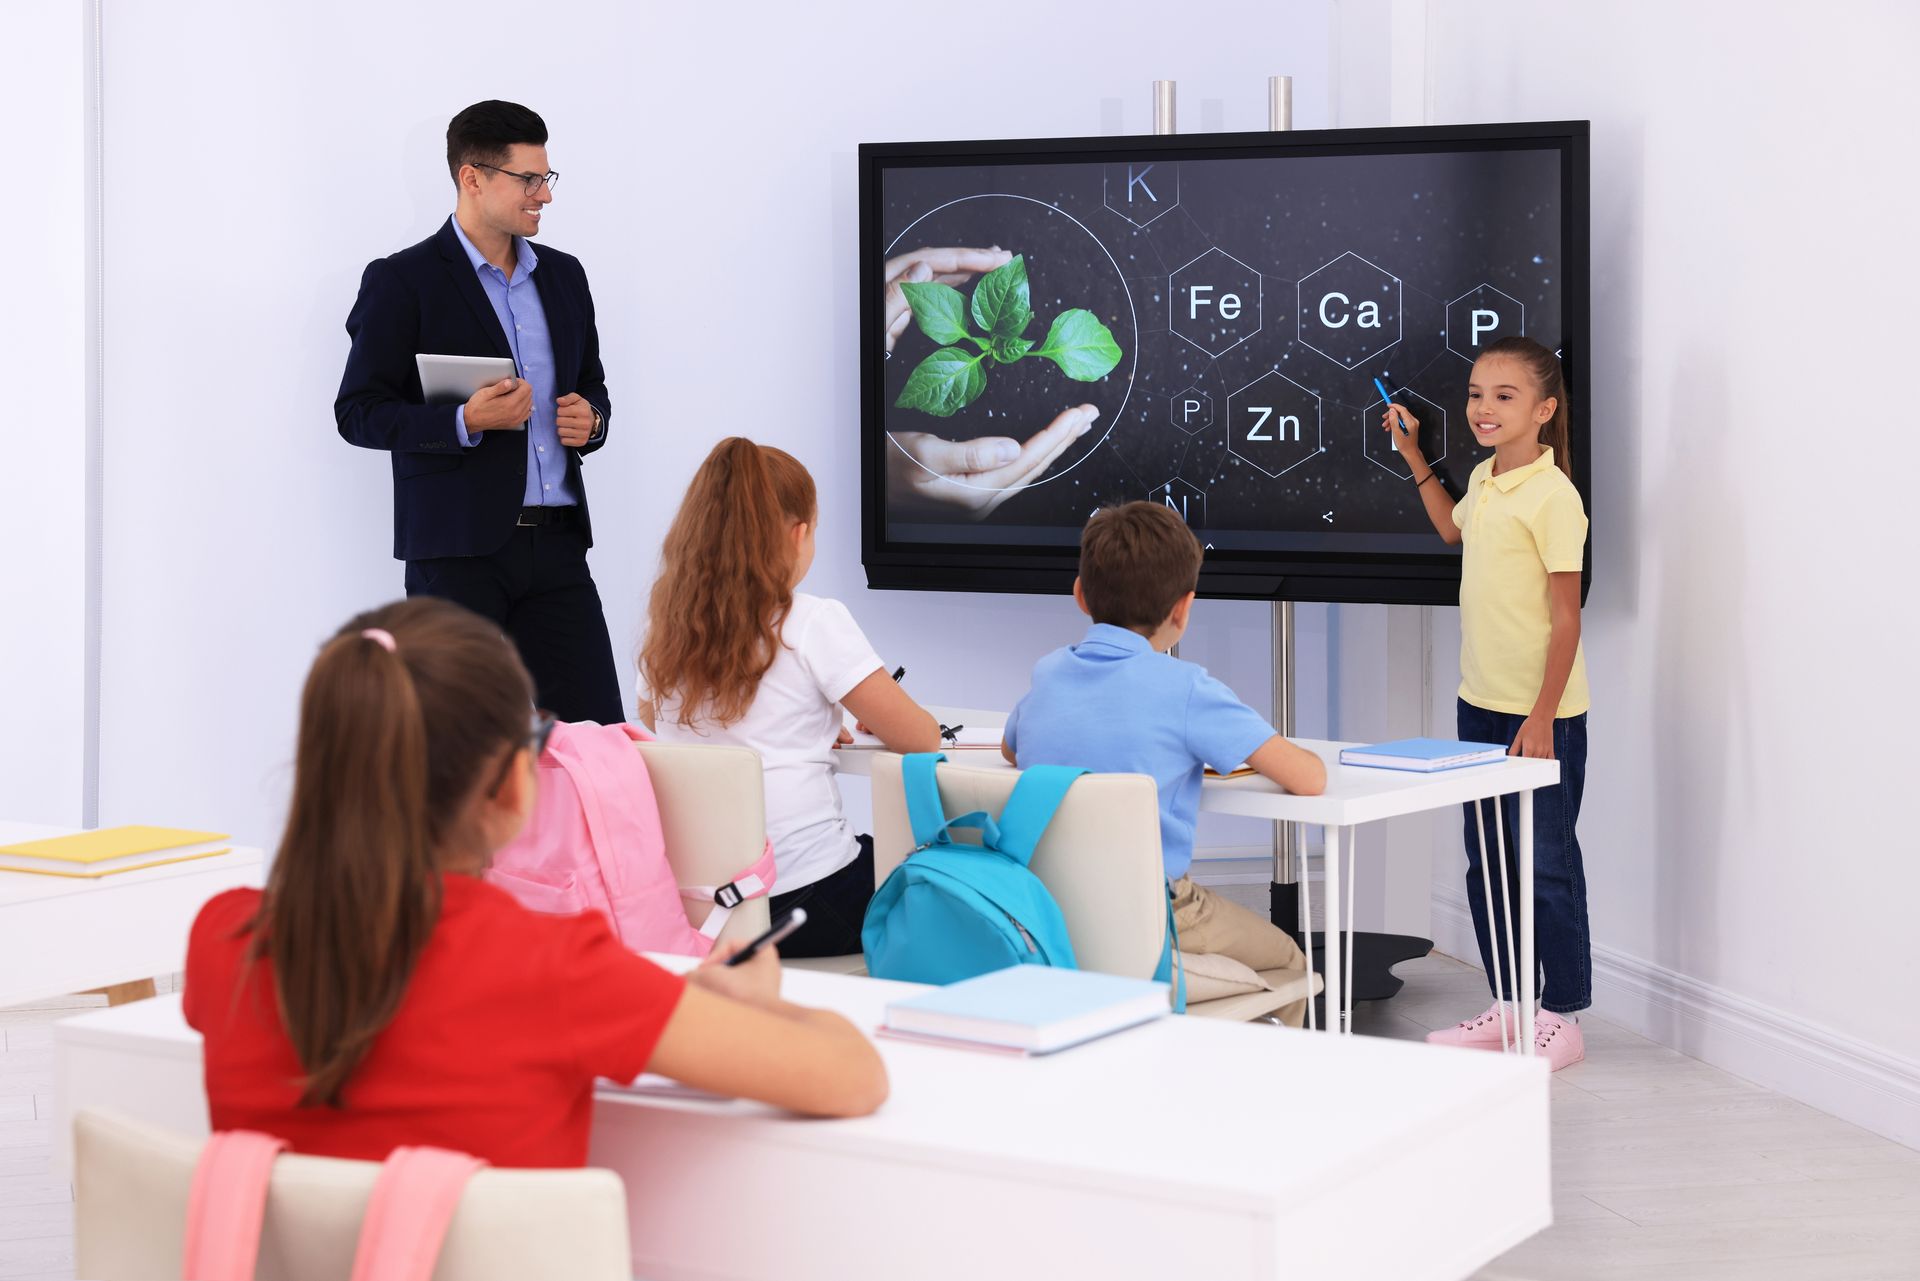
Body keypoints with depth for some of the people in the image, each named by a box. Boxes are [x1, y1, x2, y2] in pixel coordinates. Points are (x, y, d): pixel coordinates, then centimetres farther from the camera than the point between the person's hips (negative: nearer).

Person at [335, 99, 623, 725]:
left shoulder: (563, 275, 16)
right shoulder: (401, 282, -3)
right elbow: (358, 413, -6)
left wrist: (590, 420, 3)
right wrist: (465, 422, -19)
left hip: (556, 543, 5)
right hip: (458, 549, -5)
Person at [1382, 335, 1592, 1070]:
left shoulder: (1552, 496, -17)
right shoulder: (1484, 480, 7)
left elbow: (1566, 619, -17)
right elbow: (1453, 530, 33)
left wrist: (1542, 718, -21)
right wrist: (1413, 456, 27)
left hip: (1540, 714, -8)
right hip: (1481, 704, 8)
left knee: (1544, 863, 1)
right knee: (1485, 862, 14)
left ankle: (1563, 1016, 12)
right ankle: (1508, 1004, 25)